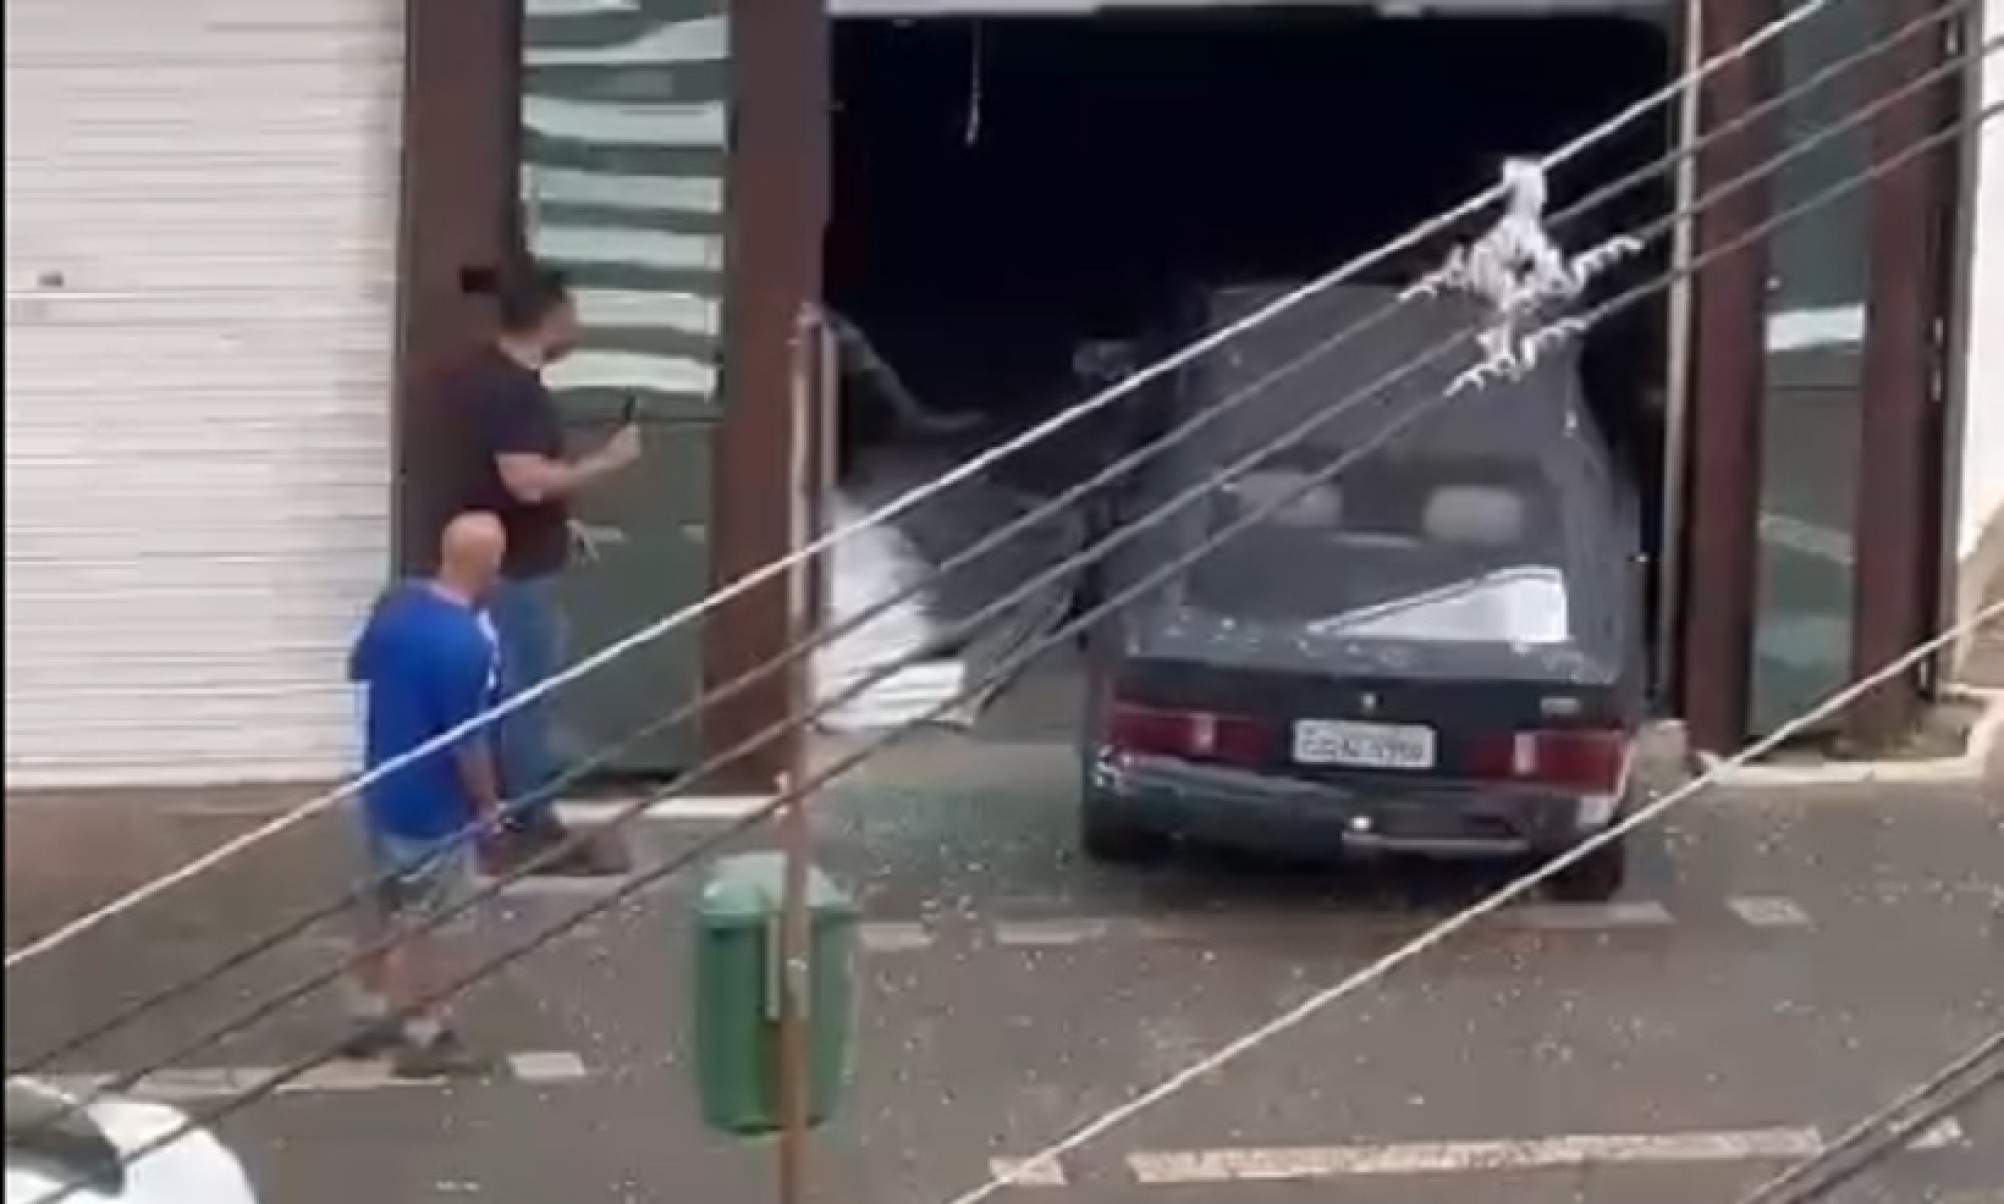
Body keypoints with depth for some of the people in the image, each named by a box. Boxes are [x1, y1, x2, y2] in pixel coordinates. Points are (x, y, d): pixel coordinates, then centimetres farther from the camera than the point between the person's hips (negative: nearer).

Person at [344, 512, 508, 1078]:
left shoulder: (396, 602, -5)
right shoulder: (468, 643, -29)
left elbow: (359, 667, 12)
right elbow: (468, 741, -23)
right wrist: (488, 801, -8)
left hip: (383, 786, 8)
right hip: (434, 804, -8)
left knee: (381, 905, 22)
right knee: (431, 923, 8)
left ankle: (371, 1014, 35)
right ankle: (423, 1037, 19)